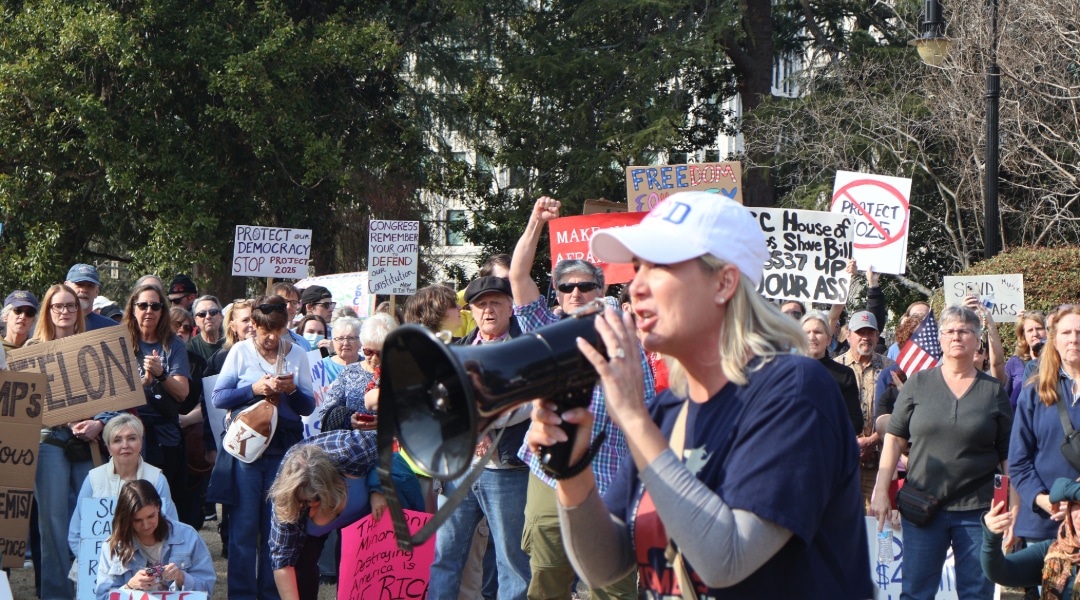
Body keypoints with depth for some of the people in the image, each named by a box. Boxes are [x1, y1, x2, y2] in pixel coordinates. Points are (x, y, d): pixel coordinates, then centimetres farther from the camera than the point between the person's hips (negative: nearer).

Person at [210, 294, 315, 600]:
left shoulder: (297, 355, 8)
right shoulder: (240, 352, 3)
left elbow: (309, 406, 6)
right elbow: (218, 397, -2)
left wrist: (292, 390, -14)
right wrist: (254, 389, -15)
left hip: (284, 449, 2)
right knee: (244, 525, 0)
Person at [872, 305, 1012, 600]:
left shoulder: (994, 391, 7)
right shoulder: (918, 383, 6)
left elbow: (1008, 454, 8)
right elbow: (894, 439, 6)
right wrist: (881, 491, -1)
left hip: (977, 509, 0)